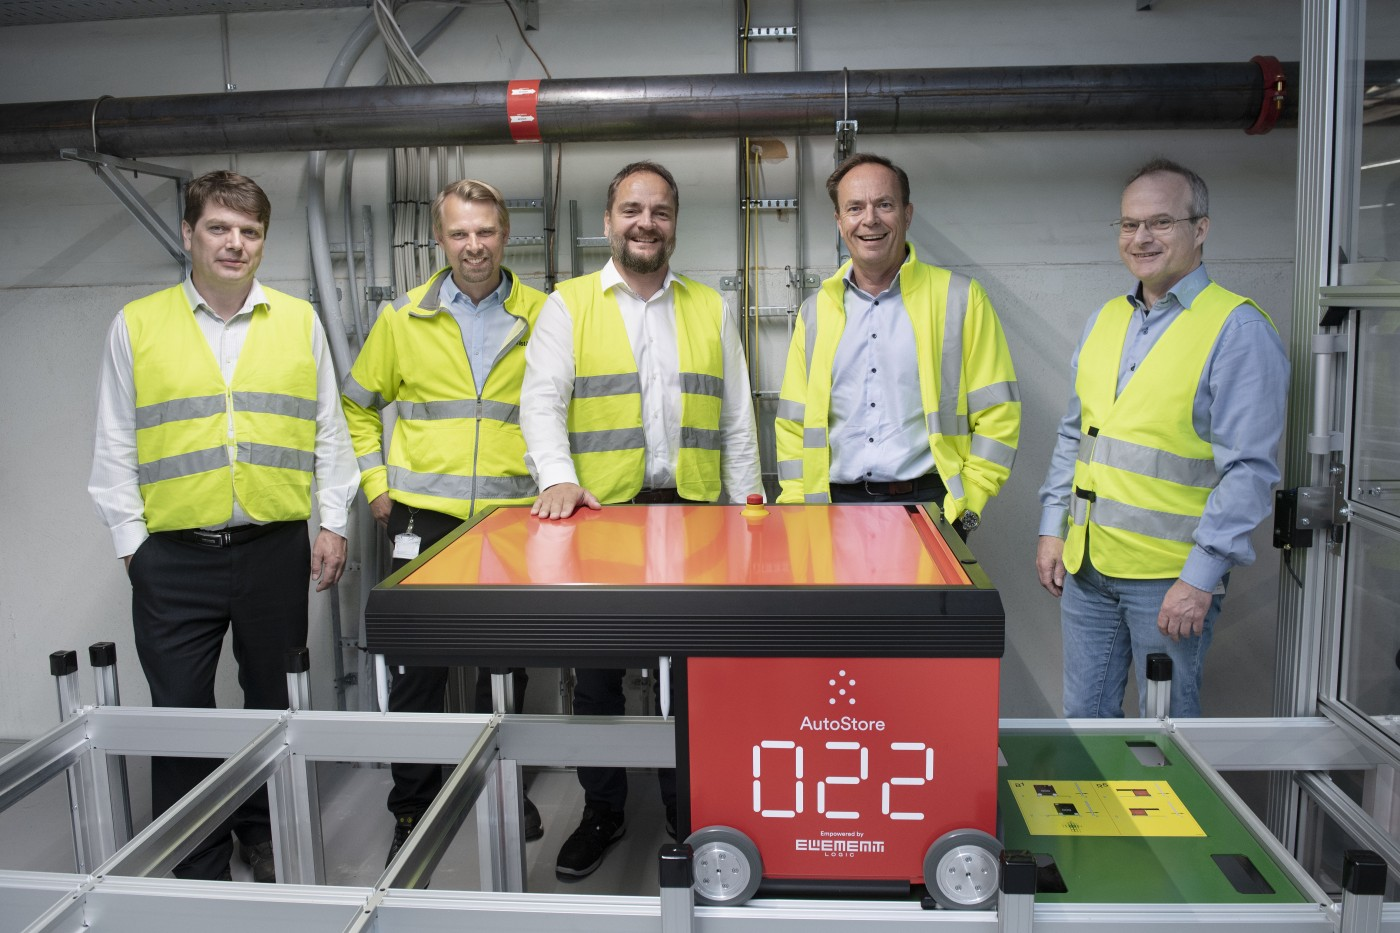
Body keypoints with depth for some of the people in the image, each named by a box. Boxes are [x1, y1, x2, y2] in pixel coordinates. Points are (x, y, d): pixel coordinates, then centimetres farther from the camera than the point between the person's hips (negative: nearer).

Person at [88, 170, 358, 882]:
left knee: (272, 702, 13)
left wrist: (332, 523, 3)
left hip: (277, 549, 1)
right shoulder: (137, 325, 3)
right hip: (175, 555, -1)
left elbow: (328, 431, 9)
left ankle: (263, 833, 33)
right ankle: (197, 868, 21)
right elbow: (114, 447, 6)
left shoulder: (299, 322, 6)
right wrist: (131, 542, 1)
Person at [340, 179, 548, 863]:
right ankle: (413, 806, 17)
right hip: (426, 516, 0)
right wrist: (376, 485, 6)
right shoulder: (404, 318, 4)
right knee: (419, 662, 2)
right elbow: (358, 406, 14)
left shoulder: (542, 316, 3)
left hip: (514, 515, 1)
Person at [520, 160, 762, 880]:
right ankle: (602, 812, 25)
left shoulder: (710, 308, 13)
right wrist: (559, 477, -22)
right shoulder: (568, 305, 5)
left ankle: (687, 809, 25)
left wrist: (746, 513, 7)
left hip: (693, 514, 2)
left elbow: (736, 420, 13)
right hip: (599, 514, -1)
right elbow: (542, 402, -5)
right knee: (597, 670, 7)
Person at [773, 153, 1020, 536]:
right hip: (836, 508, 2)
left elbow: (997, 415, 0)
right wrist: (795, 504, 1)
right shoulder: (815, 311, 11)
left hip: (928, 503, -2)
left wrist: (968, 502, -9)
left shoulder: (960, 299, 2)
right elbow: (793, 422, 12)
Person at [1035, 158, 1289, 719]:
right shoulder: (1105, 321, 11)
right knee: (1084, 717, 16)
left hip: (1170, 578, -6)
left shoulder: (1238, 330, -10)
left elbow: (1249, 469, -14)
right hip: (1086, 566, 6)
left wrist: (1201, 577, -17)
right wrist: (1053, 528, 12)